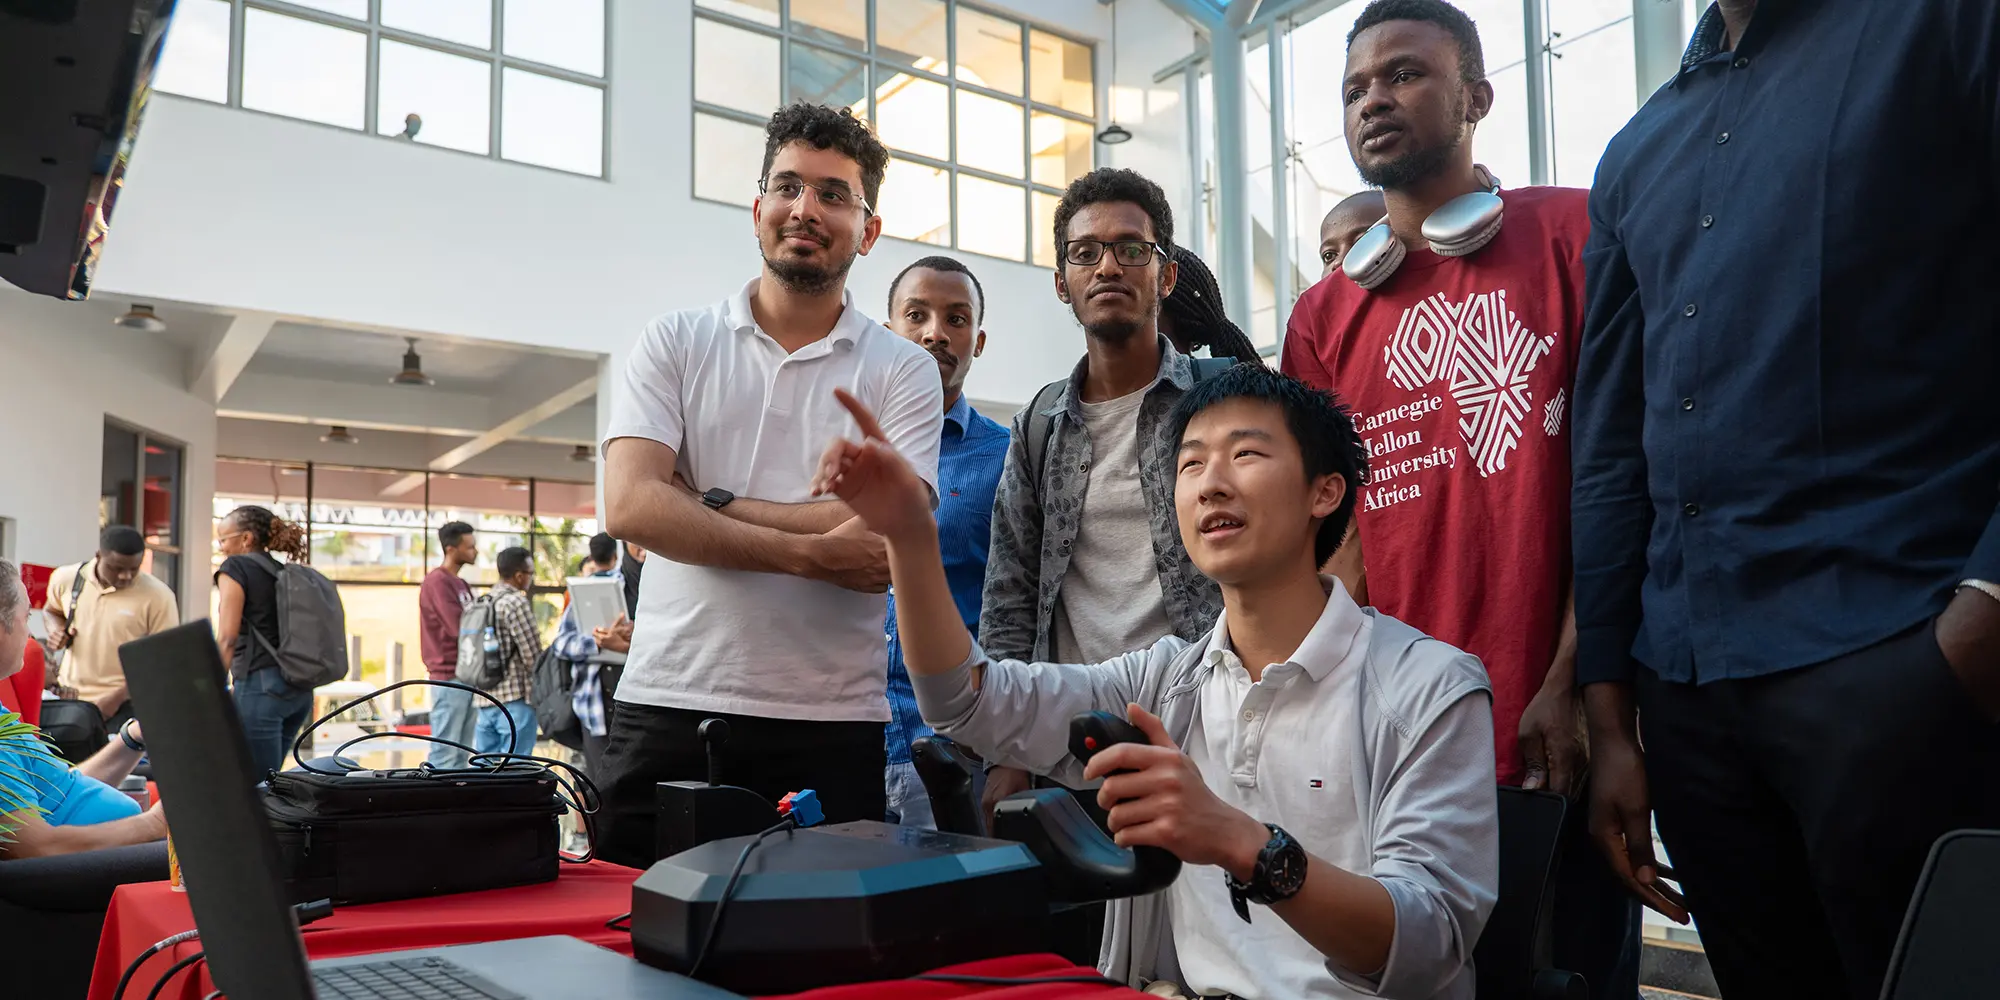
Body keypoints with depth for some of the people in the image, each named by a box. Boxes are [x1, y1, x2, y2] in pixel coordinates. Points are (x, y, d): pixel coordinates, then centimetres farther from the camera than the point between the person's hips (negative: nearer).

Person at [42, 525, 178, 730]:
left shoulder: (158, 595, -13)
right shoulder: (66, 578, 0)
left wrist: (118, 697, -18)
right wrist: (56, 630, 0)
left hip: (124, 705, -4)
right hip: (68, 697, 4)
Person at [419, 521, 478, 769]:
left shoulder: (461, 585, 19)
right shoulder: (437, 582, -11)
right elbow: (460, 629, -18)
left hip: (467, 675, 9)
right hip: (449, 677, -9)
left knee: (461, 754, 10)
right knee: (445, 754, -8)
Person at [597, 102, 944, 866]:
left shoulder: (904, 371, 3)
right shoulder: (675, 344, 6)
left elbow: (894, 537, -11)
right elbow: (629, 506, -8)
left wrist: (708, 502, -9)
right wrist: (812, 553, -14)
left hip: (831, 721, -1)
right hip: (667, 707, 1)